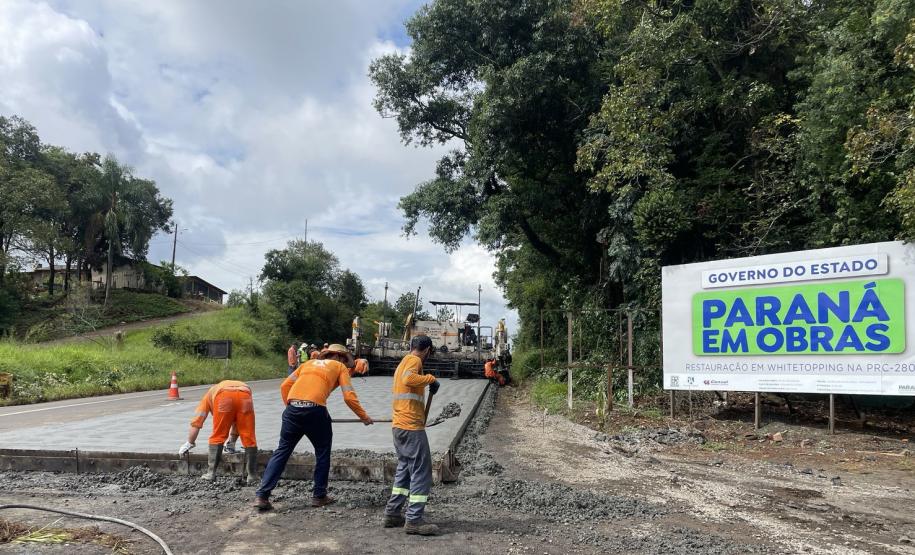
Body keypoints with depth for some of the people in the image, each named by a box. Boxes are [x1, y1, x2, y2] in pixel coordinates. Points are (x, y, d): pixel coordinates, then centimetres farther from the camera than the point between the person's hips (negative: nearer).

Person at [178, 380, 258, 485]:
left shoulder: (209, 394, 41)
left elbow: (197, 421, 35)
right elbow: (237, 421, 54)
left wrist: (190, 443, 44)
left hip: (224, 397, -2)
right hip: (244, 396, 2)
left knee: (217, 436, 15)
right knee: (249, 439, 9)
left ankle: (211, 473, 16)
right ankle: (252, 477, 10)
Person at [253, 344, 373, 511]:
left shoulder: (309, 363, 29)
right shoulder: (340, 367, 19)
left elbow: (285, 386, 20)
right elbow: (349, 397, 8)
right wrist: (364, 417, 18)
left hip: (293, 408, 4)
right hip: (315, 410, -4)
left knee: (282, 451, 12)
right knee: (322, 453, 16)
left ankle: (261, 495, 7)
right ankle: (319, 496, 21)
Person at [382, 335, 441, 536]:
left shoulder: (403, 362, 20)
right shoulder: (414, 360, -8)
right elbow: (409, 379, -29)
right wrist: (430, 378, -16)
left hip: (399, 425, 10)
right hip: (411, 426, -10)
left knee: (404, 469, 16)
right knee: (421, 471, -6)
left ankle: (392, 514, 18)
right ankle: (414, 520, -6)